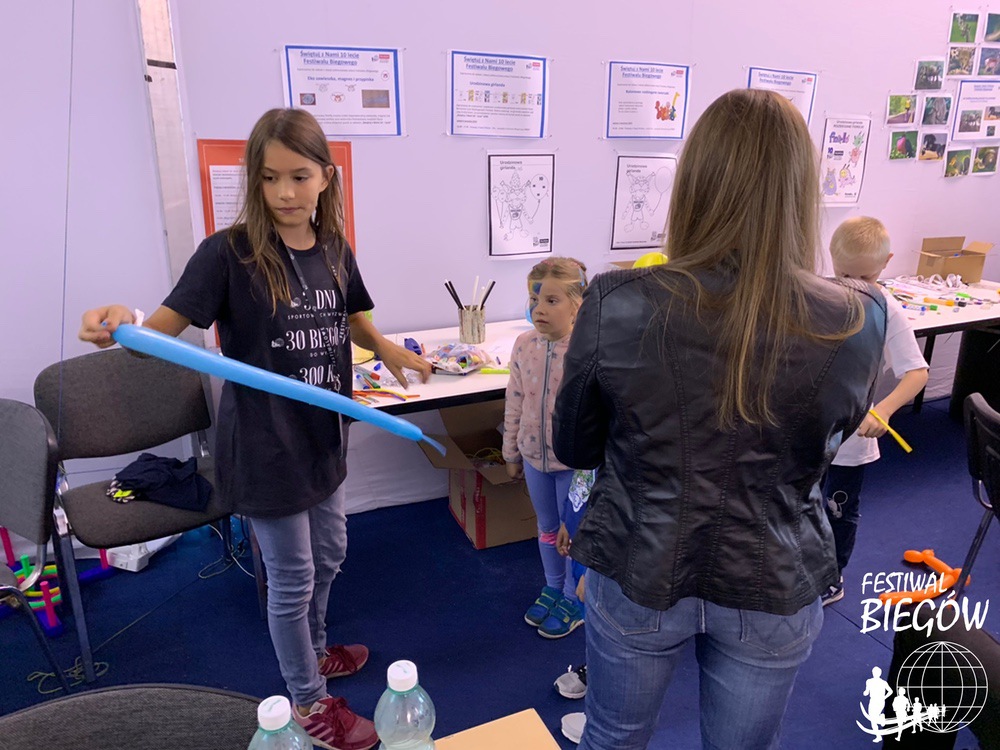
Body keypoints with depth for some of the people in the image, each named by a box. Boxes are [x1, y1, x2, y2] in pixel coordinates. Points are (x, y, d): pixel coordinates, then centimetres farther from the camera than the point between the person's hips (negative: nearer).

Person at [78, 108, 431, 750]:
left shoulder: (335, 251, 0)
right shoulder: (230, 253, -16)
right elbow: (166, 329, -19)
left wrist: (388, 349, -4)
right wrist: (123, 325, -41)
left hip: (325, 436, 6)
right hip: (265, 447, -6)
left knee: (329, 555, 23)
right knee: (292, 578, 9)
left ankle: (312, 652, 51)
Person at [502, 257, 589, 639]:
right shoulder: (524, 345, -7)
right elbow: (514, 403, 3)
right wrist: (512, 453, 10)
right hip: (534, 455, 5)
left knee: (574, 532, 15)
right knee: (547, 527, 24)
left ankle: (574, 598, 38)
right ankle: (553, 586, 47)